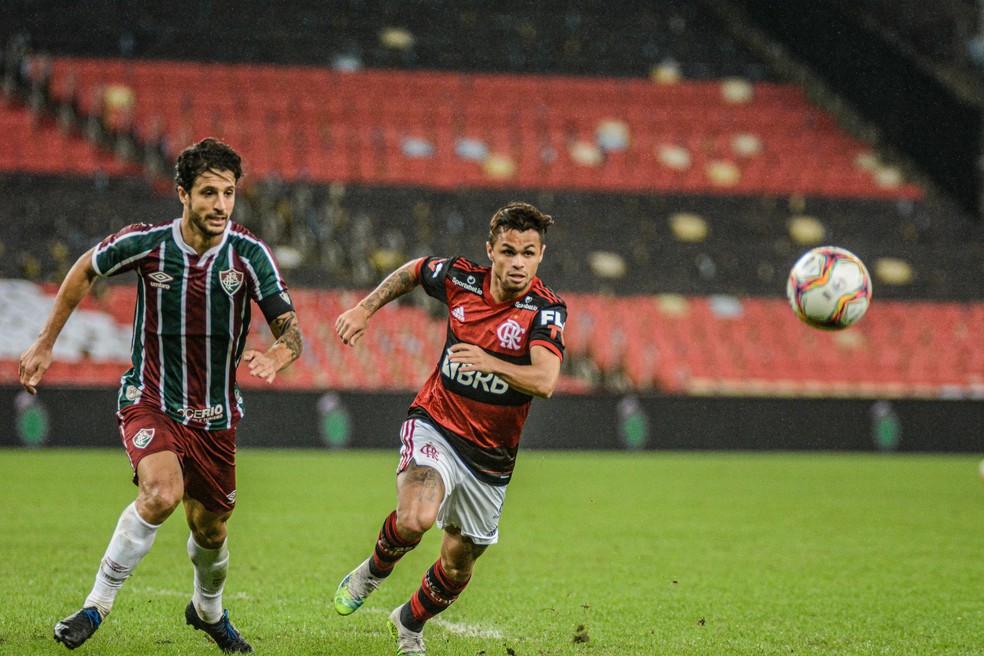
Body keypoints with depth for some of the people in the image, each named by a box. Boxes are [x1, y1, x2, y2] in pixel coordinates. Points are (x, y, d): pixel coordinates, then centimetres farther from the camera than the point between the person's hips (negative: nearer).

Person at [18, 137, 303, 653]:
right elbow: (86, 270, 6)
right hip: (150, 398, -2)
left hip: (215, 413, 2)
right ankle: (96, 605, -15)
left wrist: (278, 356, -40)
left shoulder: (248, 253, -14)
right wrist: (45, 345, 8)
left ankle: (208, 611, 46)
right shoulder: (145, 243, -14)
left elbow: (289, 329, -16)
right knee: (162, 493, -30)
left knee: (210, 529, 13)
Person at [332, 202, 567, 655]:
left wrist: (490, 362, -46)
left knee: (459, 565, 12)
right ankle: (375, 569, 5)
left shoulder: (545, 309, -16)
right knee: (415, 518, -30)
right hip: (436, 425, 0)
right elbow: (412, 271, 17)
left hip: (490, 455, 0)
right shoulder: (460, 278, -7)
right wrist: (364, 309, 9)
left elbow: (544, 381, -31)